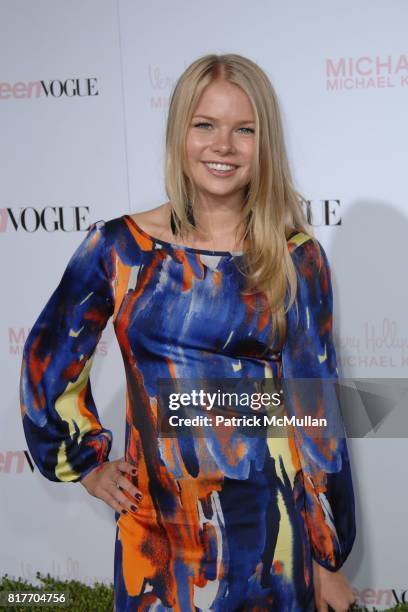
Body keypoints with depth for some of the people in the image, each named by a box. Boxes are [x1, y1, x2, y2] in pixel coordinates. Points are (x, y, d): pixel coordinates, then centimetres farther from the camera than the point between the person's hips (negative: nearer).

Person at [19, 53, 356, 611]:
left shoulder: (297, 258, -3)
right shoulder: (118, 246, -3)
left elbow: (318, 409, -1)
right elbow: (49, 361, 10)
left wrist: (328, 558, 1)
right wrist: (87, 463, 11)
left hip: (269, 525, 0)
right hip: (156, 528, 1)